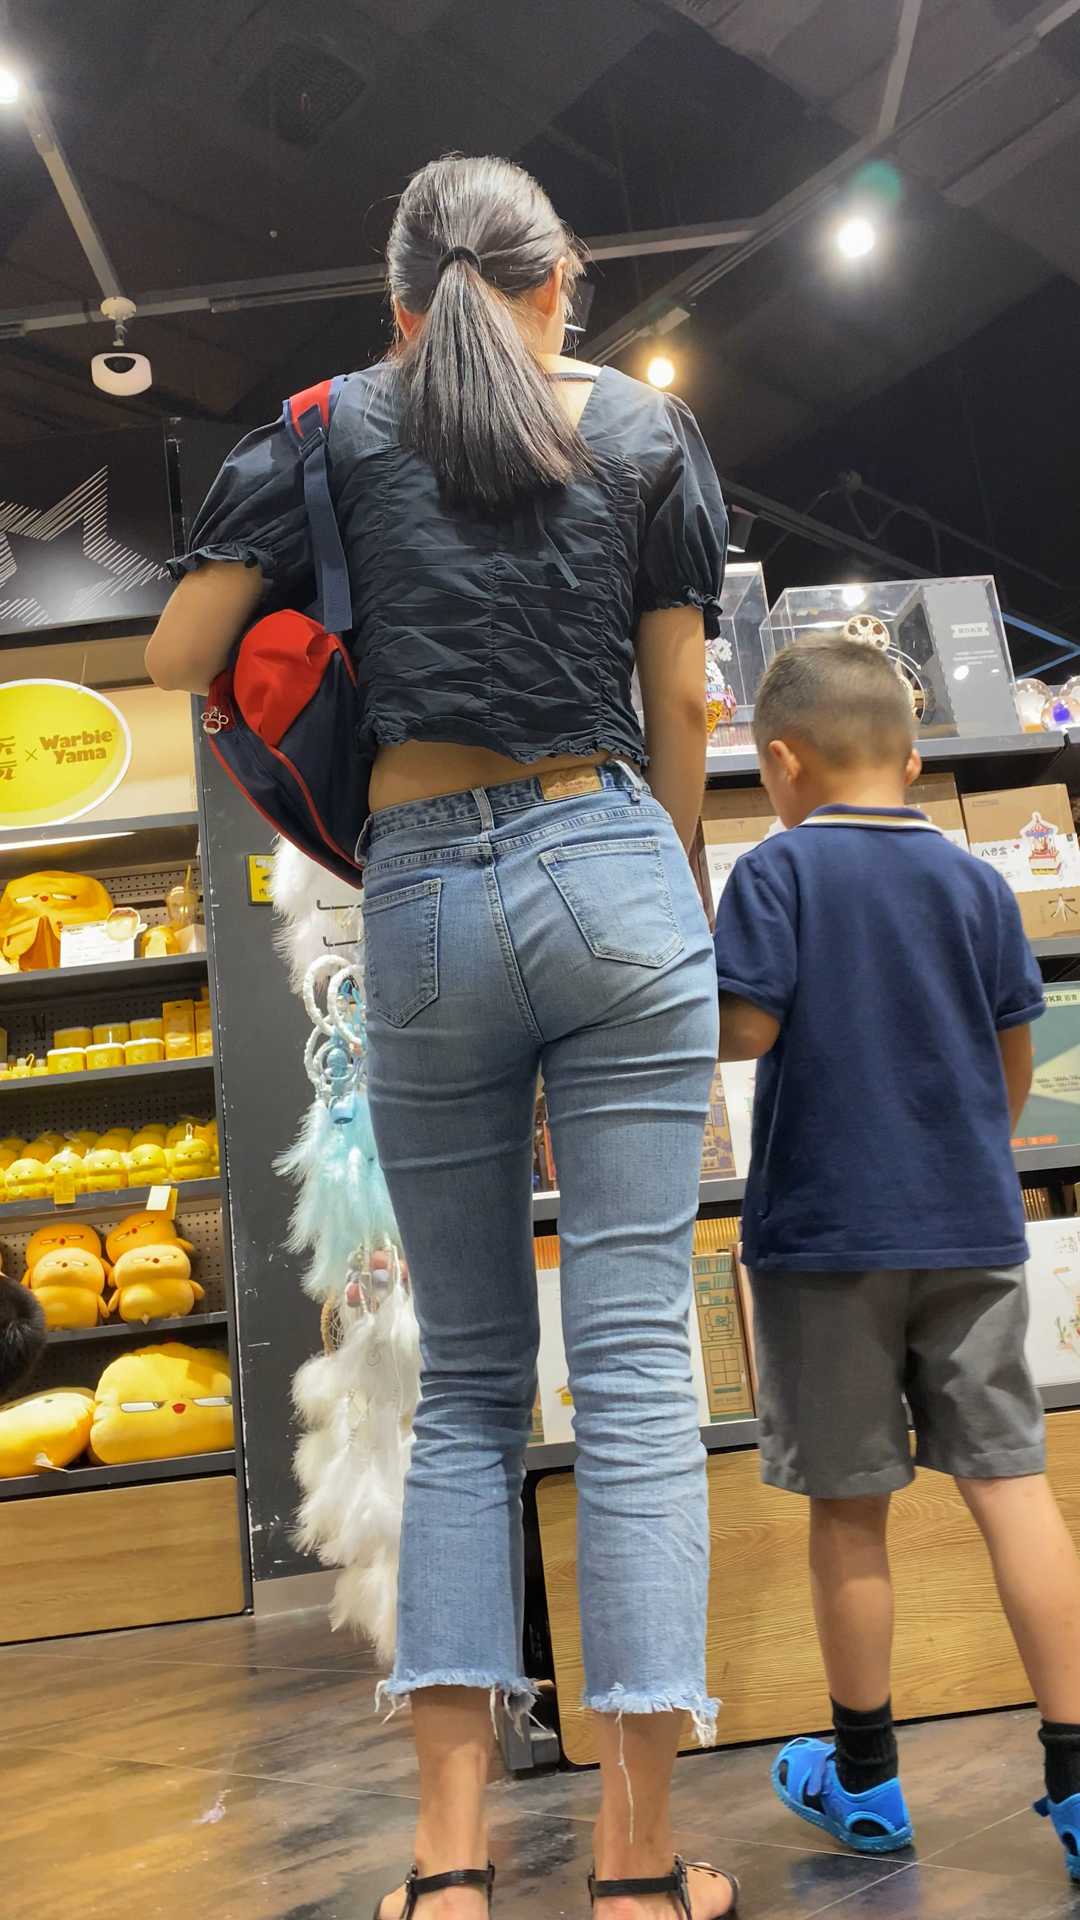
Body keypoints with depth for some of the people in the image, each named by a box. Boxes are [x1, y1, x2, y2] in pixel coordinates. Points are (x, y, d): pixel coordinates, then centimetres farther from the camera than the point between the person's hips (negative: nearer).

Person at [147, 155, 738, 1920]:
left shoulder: (337, 424, 10)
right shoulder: (648, 429, 13)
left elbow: (178, 658, 5)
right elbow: (679, 709, 8)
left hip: (421, 898, 1)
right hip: (610, 869, 0)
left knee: (468, 1380, 10)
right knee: (635, 1367, 1)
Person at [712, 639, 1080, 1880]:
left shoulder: (775, 872, -8)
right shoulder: (977, 881, 4)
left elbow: (742, 1031, -17)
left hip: (825, 1231, -3)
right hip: (971, 1230, 4)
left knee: (849, 1503, 10)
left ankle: (863, 1779, 28)